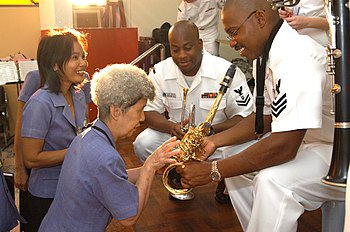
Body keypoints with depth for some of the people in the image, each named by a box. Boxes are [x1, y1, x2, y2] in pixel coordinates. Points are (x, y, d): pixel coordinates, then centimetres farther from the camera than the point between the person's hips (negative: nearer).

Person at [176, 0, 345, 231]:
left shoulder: (298, 58, -28)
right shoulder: (269, 54, 2)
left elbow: (284, 146, -33)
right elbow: (264, 118, 9)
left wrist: (212, 171, -26)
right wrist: (215, 140, -3)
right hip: (306, 141, 9)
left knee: (272, 180, -32)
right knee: (234, 154, 7)